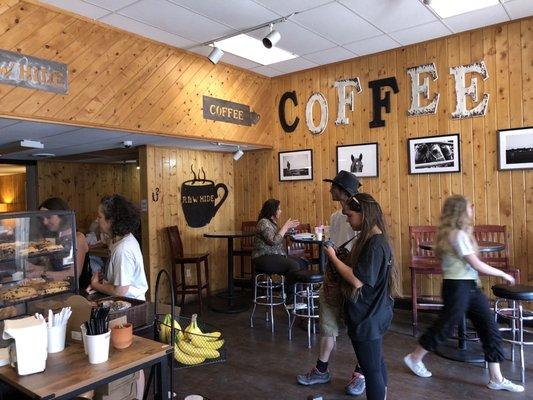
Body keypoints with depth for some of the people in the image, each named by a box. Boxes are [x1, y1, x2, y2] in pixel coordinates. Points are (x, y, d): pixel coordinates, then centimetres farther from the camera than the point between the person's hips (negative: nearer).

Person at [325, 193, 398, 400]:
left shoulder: (374, 244, -24)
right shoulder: (374, 239, 6)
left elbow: (357, 280, -27)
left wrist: (333, 258, -17)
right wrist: (337, 259, 0)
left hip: (368, 319, -10)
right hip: (374, 315, 10)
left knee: (371, 369, 5)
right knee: (377, 363, 24)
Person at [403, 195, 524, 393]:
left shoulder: (457, 233, 10)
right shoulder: (458, 235, -19)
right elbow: (477, 265, -18)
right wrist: (504, 274, -7)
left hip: (470, 286, 9)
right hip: (457, 287, -9)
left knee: (490, 328, 7)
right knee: (445, 326, 5)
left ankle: (496, 379, 16)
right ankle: (414, 358, 25)